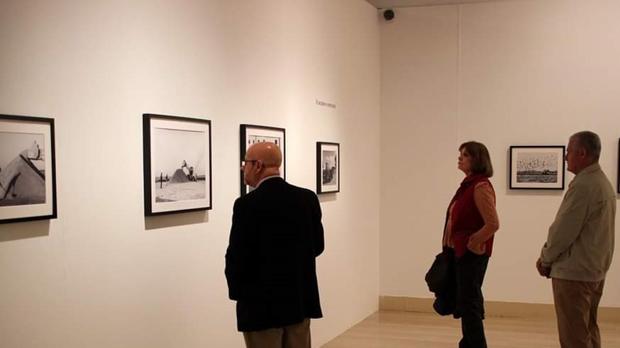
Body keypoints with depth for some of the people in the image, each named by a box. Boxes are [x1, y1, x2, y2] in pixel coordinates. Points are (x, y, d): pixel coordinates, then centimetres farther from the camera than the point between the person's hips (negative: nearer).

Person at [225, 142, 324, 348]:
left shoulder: (247, 204, -16)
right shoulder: (308, 198, 1)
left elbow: (236, 257, -13)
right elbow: (317, 245, 9)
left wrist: (237, 292, 3)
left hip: (262, 304, -5)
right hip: (301, 299, 5)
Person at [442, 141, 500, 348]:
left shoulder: (481, 187, -17)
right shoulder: (468, 184, 12)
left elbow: (493, 224, -24)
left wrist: (472, 243, -15)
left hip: (472, 253, -10)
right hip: (461, 252, 10)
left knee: (469, 302, -5)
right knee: (466, 301, 17)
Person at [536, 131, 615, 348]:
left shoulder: (583, 186, -20)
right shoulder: (603, 182, 12)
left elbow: (563, 230, -19)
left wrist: (545, 259, -3)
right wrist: (550, 258, 10)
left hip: (574, 273, -10)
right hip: (595, 271, 10)